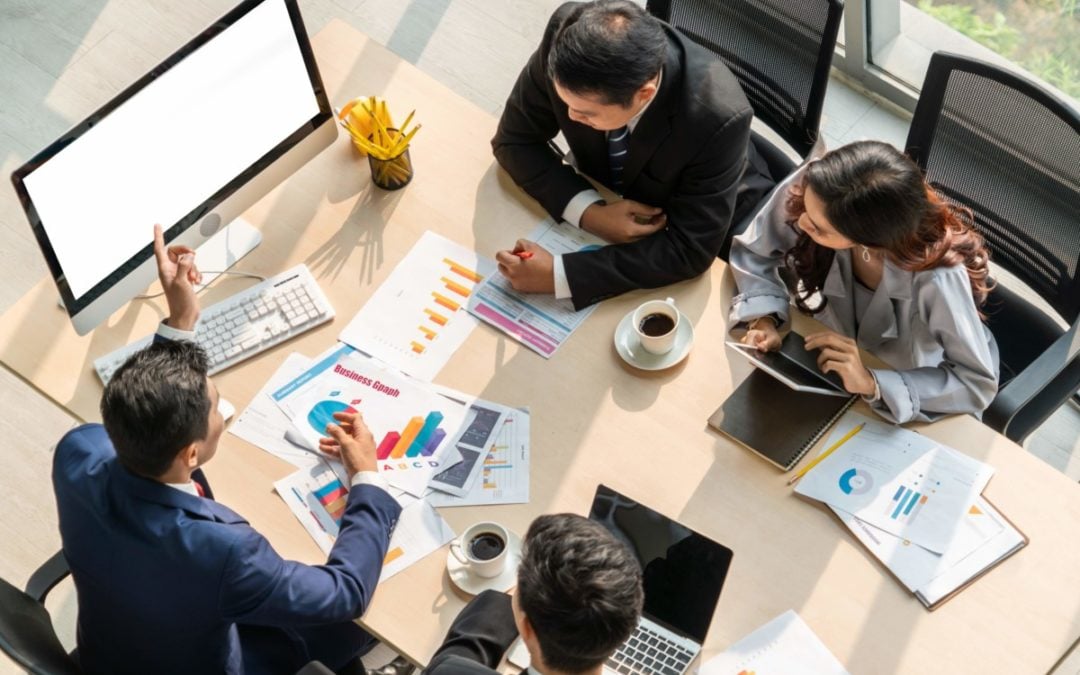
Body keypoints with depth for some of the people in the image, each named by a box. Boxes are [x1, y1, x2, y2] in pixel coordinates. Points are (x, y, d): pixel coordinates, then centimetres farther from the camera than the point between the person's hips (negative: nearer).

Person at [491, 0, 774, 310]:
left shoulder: (716, 116, -38)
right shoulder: (566, 36, -30)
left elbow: (691, 251, -31)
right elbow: (515, 140, -16)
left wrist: (559, 273, -40)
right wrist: (588, 211, -33)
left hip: (704, 241, -4)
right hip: (603, 198, 4)